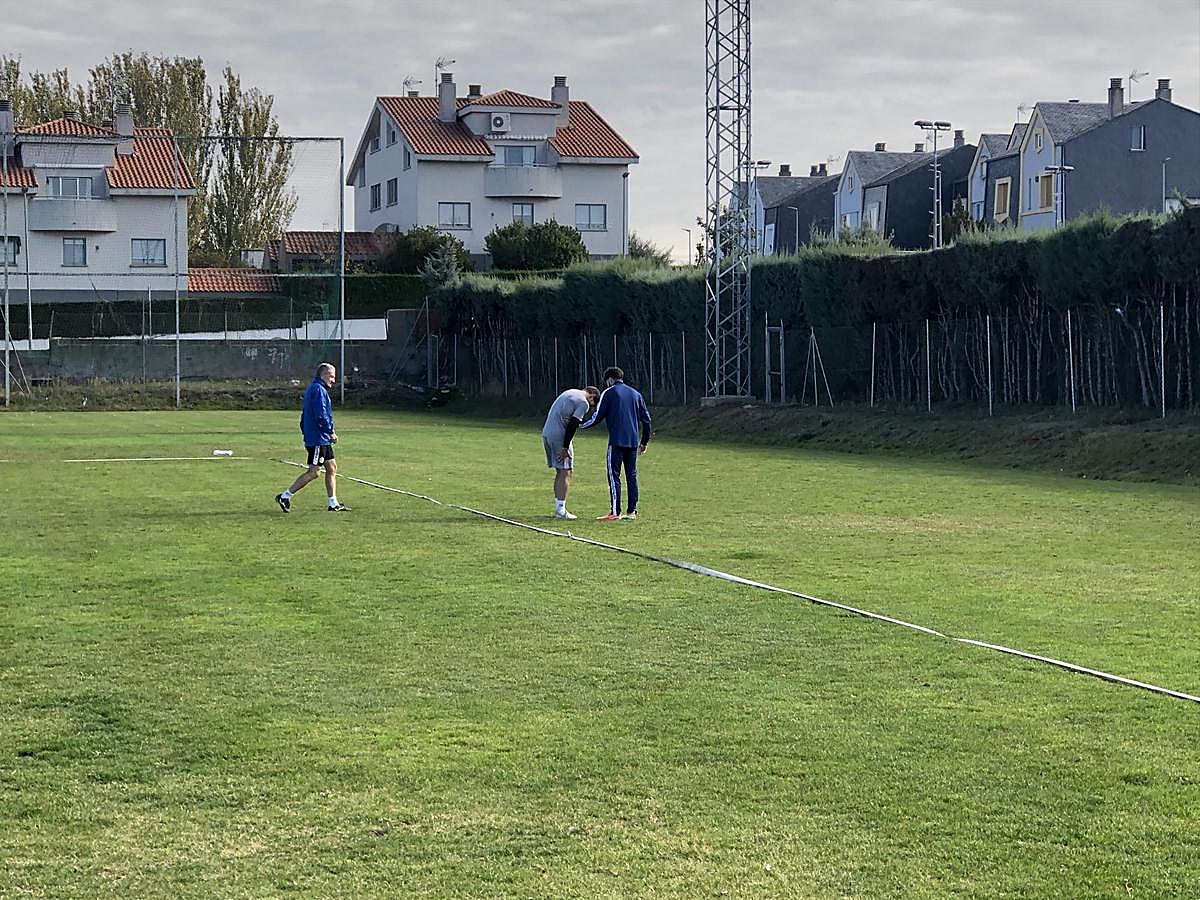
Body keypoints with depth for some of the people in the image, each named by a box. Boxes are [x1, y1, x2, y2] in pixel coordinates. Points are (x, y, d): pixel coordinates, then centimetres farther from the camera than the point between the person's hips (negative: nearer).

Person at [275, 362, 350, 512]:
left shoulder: (313, 389, 18)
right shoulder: (319, 390, -14)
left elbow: (304, 416, 22)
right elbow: (321, 415, -23)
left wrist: (306, 435, 22)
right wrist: (331, 432, -14)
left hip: (322, 440, 11)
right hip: (318, 439, -11)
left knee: (332, 468, 11)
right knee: (314, 472, -8)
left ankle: (334, 504, 13)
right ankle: (285, 497, -3)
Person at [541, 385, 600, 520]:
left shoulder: (570, 392, 20)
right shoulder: (583, 403, -7)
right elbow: (572, 425, -15)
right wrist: (565, 447, -15)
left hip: (546, 433, 9)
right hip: (559, 436, -9)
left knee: (559, 472, 16)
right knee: (565, 473, -4)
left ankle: (558, 507, 18)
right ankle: (561, 510, -7)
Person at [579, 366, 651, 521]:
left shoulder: (609, 393, 0)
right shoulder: (635, 394, 16)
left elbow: (597, 417, -2)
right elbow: (646, 419, 15)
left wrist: (579, 425, 13)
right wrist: (644, 441, 23)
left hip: (617, 442, -5)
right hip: (633, 442, 5)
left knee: (614, 476, -3)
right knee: (632, 476, 10)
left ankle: (615, 512, -8)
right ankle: (632, 511, 9)